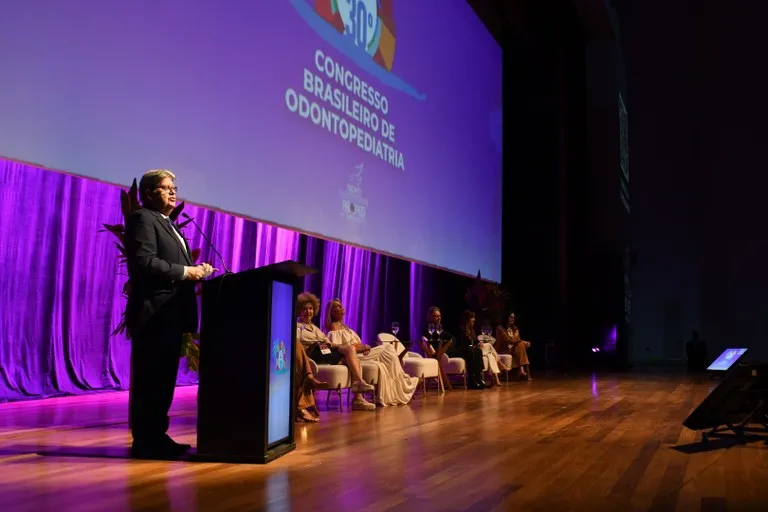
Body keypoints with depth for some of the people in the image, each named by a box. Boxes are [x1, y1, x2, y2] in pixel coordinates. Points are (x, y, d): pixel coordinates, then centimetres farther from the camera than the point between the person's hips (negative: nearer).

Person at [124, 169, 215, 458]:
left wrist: (196, 270, 3)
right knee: (149, 380, -5)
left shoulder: (168, 225, 24)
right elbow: (144, 263, -20)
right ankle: (144, 441, 1)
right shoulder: (143, 219, -7)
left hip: (171, 313, 10)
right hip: (153, 313, -10)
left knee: (163, 378, 12)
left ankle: (156, 436, 19)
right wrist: (185, 272, -17)